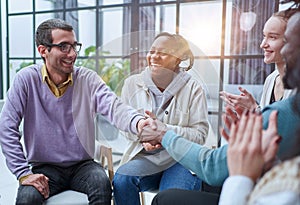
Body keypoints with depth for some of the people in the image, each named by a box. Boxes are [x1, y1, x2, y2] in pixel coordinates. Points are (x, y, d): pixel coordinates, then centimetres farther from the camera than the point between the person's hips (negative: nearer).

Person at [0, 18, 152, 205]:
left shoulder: (88, 79, -6)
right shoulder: (27, 79, -8)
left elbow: (114, 107, -22)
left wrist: (138, 122, -45)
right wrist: (24, 173, -15)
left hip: (83, 165, 1)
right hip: (45, 167, 0)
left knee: (102, 183, -27)